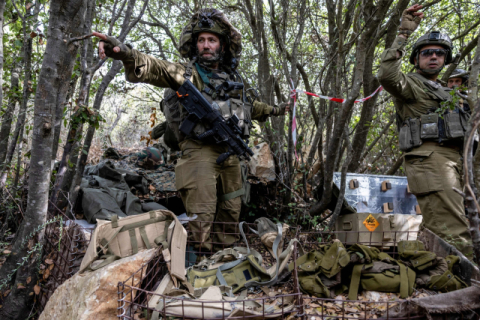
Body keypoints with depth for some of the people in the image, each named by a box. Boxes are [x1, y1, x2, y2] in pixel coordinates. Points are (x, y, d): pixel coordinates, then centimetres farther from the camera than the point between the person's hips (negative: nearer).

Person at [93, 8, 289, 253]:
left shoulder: (232, 78, 15)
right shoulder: (188, 74, -3)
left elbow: (249, 105, 33)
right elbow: (155, 68, -23)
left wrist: (275, 110, 44)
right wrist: (125, 53, -43)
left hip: (230, 152, 7)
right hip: (200, 151, -6)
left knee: (231, 210, 15)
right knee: (202, 216, -8)